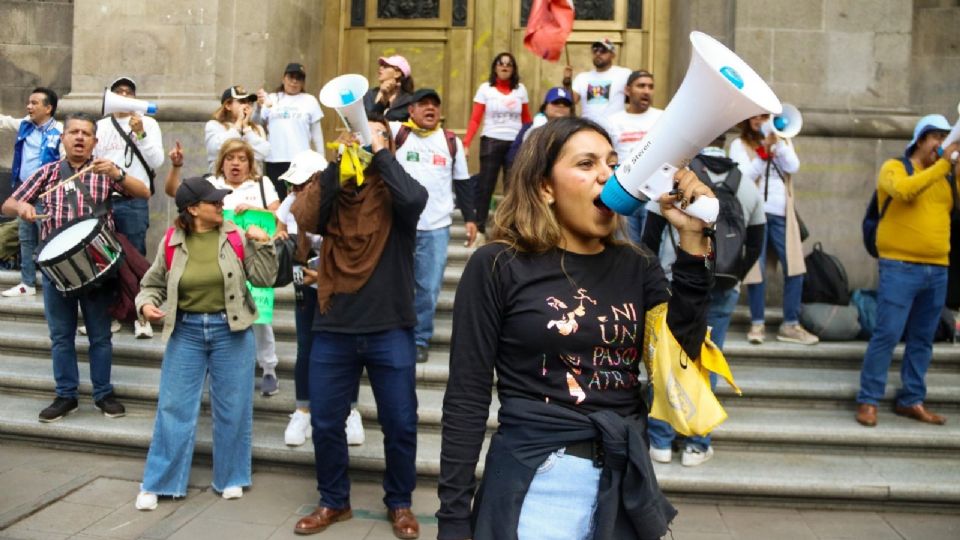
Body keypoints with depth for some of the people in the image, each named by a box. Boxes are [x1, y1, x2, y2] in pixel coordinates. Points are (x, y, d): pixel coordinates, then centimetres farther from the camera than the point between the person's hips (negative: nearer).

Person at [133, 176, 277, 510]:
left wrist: (263, 245, -16)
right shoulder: (172, 242, -3)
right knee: (174, 408, 5)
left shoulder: (236, 235, -4)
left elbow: (263, 279, -5)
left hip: (230, 330, 0)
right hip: (186, 331, 1)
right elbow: (153, 284, 9)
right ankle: (157, 483, 18)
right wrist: (146, 304, -10)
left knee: (232, 408, 8)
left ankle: (231, 478, 25)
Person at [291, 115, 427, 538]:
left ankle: (399, 503, 28)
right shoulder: (331, 190, 6)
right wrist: (339, 159, -12)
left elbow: (414, 199, -23)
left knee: (400, 424, 6)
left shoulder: (396, 192, 0)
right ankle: (333, 501, 31)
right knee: (325, 422, 10)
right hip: (333, 329, 2)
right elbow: (306, 219, -14)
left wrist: (380, 152, -14)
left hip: (389, 330, -2)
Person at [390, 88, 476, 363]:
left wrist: (470, 218, 9)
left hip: (437, 228, 1)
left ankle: (420, 339, 18)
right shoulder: (397, 133, 3)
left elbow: (463, 182, 12)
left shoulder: (452, 141, 8)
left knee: (428, 287, 4)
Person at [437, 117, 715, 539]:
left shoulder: (637, 267, 6)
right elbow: (466, 399, -7)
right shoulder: (499, 266, -8)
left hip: (627, 481, 5)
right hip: (537, 482, -4)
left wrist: (692, 241, -9)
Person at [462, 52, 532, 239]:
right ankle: (479, 228, 3)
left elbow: (527, 120, 12)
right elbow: (475, 119, -4)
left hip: (515, 144, 2)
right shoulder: (485, 88, 1)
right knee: (485, 186, -3)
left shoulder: (521, 89, 8)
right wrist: (466, 144, -15)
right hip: (491, 143, -2)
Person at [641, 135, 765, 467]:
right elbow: (755, 246, 10)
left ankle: (660, 441, 15)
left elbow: (650, 237, -4)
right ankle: (697, 445, 16)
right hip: (722, 294, 3)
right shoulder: (748, 189, 4)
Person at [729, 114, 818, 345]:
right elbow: (744, 176, -9)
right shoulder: (739, 144, 4)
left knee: (794, 266, -3)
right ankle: (757, 323, 8)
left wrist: (778, 142, -11)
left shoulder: (782, 142, 16)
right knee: (757, 268, -3)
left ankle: (790, 325, 5)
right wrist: (764, 151, -17)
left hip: (781, 214, 3)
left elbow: (793, 167, -2)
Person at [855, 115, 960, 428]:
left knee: (922, 339, 10)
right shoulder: (895, 167, 1)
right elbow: (905, 190, -21)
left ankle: (911, 401, 19)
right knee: (887, 334, -7)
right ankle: (868, 401, 1)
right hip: (900, 267, -5)